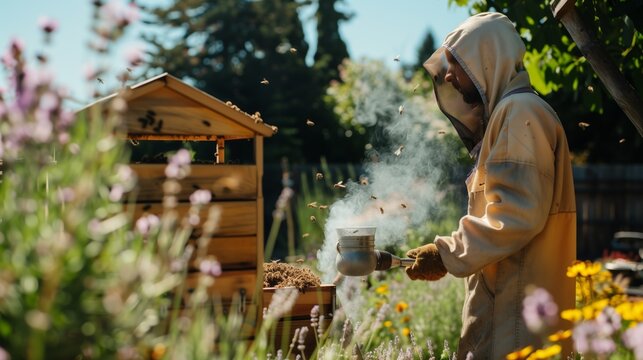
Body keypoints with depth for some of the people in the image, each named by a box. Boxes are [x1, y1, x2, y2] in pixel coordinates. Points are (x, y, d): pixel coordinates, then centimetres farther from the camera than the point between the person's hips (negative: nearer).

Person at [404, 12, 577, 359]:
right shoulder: (501, 115, 20)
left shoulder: (521, 112, -10)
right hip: (502, 297, 9)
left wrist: (447, 254, -13)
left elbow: (518, 215, -20)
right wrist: (448, 255, 13)